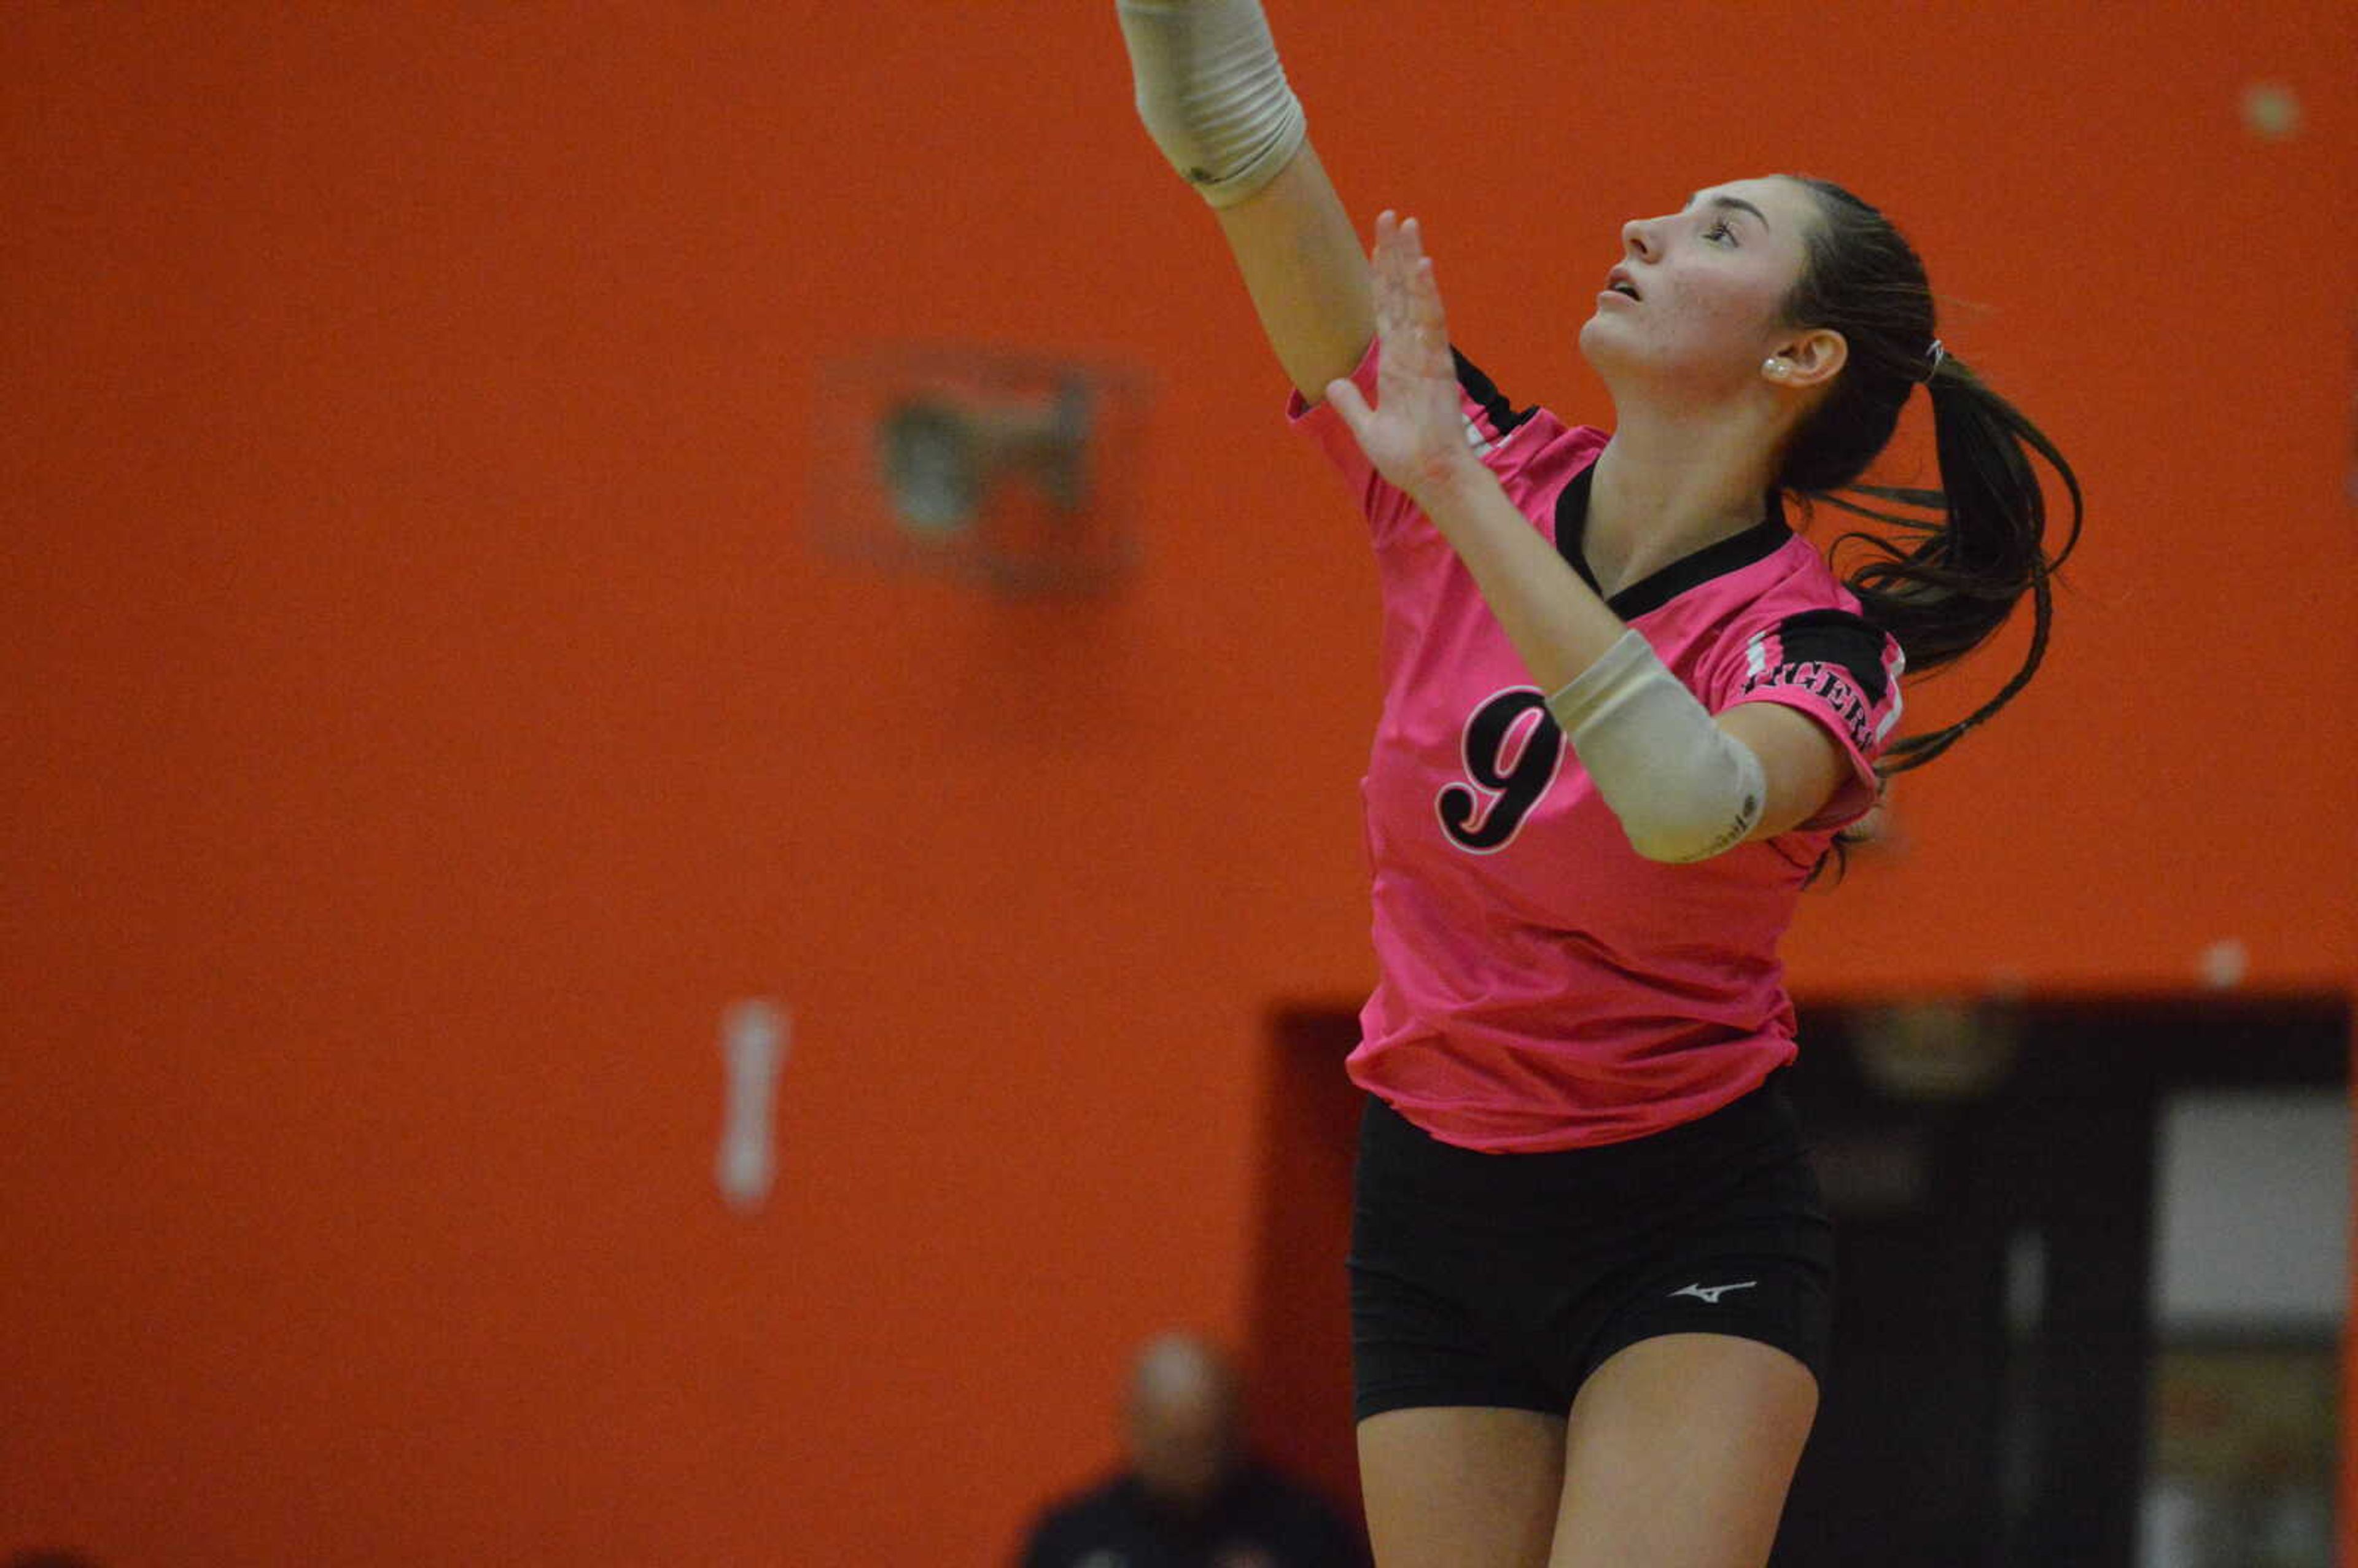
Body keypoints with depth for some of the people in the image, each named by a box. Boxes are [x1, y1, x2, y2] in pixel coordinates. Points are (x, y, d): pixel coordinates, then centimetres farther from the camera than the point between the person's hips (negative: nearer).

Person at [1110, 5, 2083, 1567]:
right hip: (1432, 1211, 4)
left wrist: (1457, 495, -36)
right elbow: (1228, 126, -9)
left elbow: (1690, 800, -38)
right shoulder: (1489, 474, -3)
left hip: (1692, 1228, -4)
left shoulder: (1822, 637, -14)